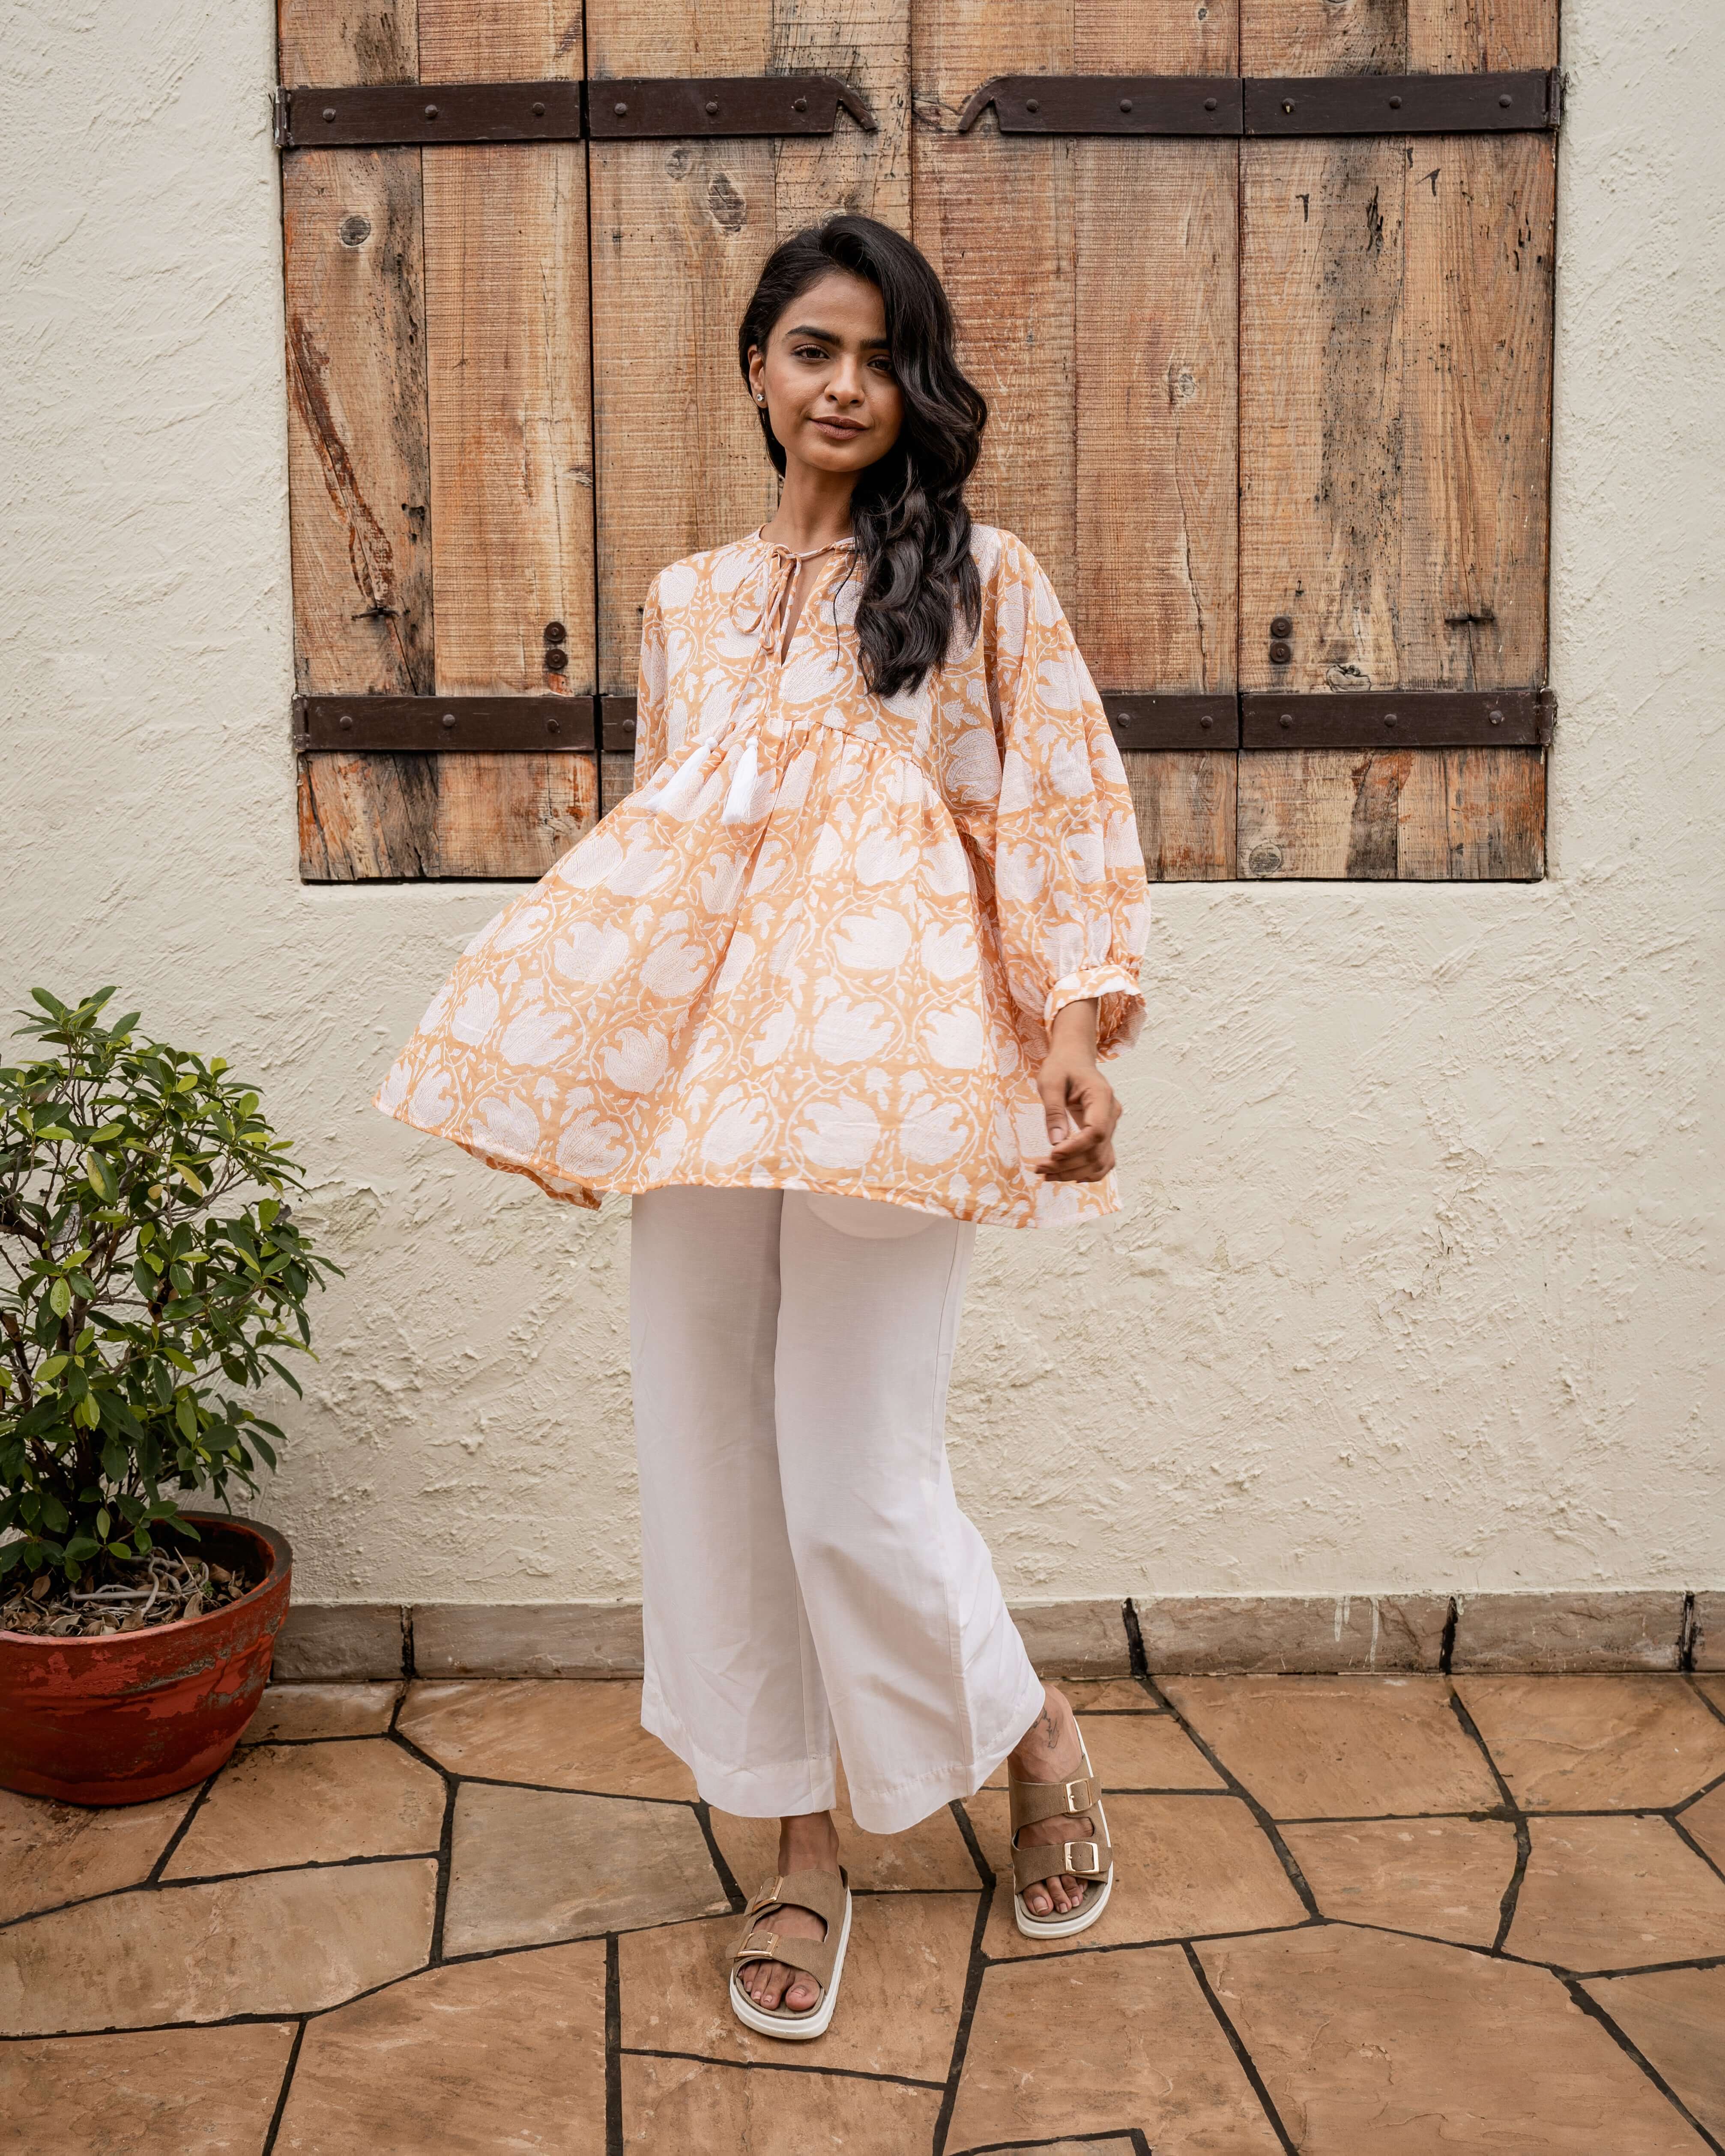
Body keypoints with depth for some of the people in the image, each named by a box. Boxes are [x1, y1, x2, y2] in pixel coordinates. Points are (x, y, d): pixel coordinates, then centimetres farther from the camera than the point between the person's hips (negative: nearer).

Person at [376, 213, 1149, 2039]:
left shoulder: (979, 581, 5)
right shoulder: (685, 604, 17)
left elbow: (1067, 813, 1)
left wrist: (1075, 1040, -10)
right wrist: (586, 1077, 17)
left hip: (885, 1065, -4)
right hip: (698, 1066, 5)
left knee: (857, 1479, -4)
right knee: (717, 1465, 7)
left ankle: (1031, 1734, 26)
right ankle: (800, 1846, 24)